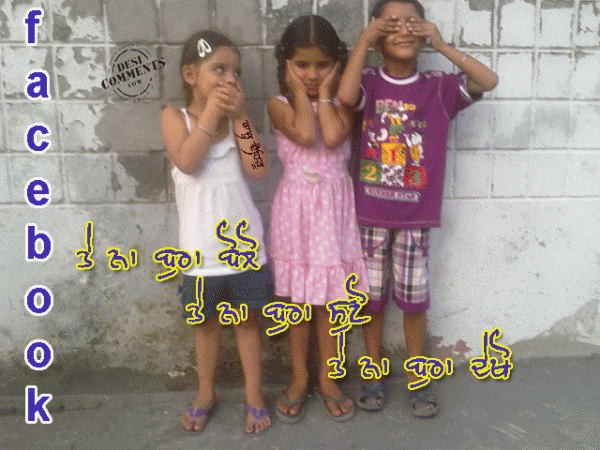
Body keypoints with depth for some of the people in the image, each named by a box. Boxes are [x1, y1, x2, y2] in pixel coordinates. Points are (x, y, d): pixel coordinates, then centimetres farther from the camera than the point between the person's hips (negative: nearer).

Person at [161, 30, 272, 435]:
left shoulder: (236, 117, 3)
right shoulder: (175, 116, -3)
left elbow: (258, 168, -10)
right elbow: (188, 162, -22)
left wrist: (238, 115, -13)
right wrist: (212, 111, -19)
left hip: (244, 242, 1)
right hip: (201, 247, -1)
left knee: (248, 320, 12)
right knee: (207, 323, 15)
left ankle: (254, 397, 28)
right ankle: (206, 395, 36)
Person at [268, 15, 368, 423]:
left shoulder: (340, 101, 4)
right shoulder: (280, 104, 0)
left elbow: (334, 136, -18)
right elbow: (305, 134, -20)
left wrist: (324, 92, -7)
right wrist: (300, 92, -9)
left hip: (333, 206, 1)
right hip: (296, 207, 0)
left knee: (329, 297, 9)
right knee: (297, 298, 9)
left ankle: (327, 378, 26)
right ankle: (299, 378, 26)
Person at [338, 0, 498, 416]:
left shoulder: (439, 88, 1)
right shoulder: (369, 83, -1)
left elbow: (489, 81, -12)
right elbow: (346, 96, -23)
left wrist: (441, 45, -11)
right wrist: (362, 42, -14)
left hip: (417, 215, 0)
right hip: (370, 212, 0)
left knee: (414, 296, 9)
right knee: (372, 293, 11)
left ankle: (415, 377, 29)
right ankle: (374, 374, 30)